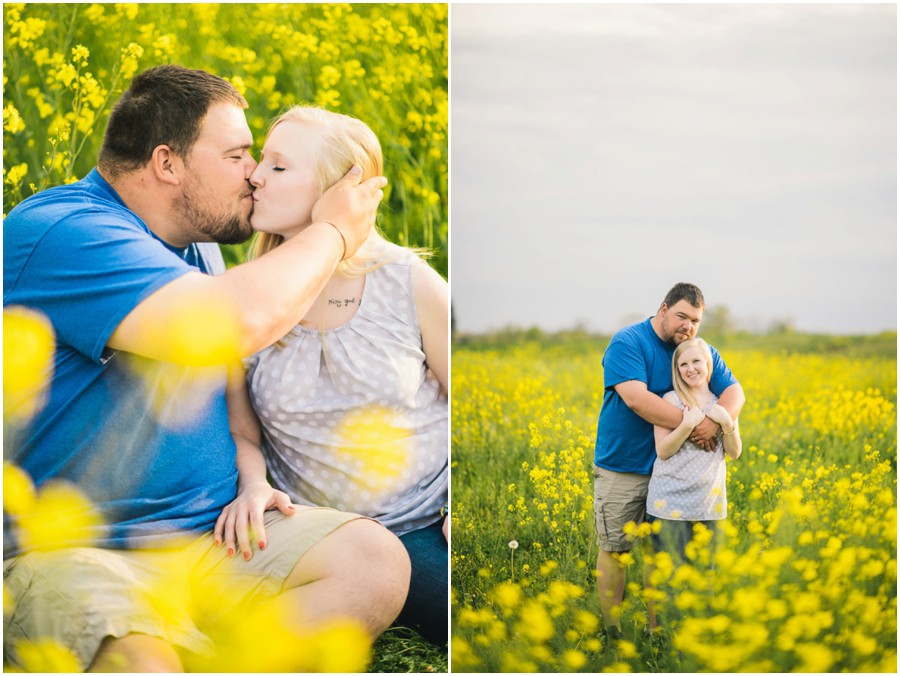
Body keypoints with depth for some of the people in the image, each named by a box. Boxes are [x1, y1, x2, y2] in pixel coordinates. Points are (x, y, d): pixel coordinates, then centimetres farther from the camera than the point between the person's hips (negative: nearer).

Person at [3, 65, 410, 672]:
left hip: (210, 533, 9)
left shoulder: (195, 245, 15)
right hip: (73, 551, -8)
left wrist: (252, 478, 3)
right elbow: (237, 324, -29)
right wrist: (332, 232, -11)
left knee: (378, 562, -15)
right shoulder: (62, 234, -16)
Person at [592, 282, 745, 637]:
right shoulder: (627, 343, -15)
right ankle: (612, 632, 12)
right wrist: (692, 425, -27)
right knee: (614, 549, 2)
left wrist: (715, 421, -26)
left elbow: (734, 392, -4)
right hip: (621, 467, -5)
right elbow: (636, 398, -27)